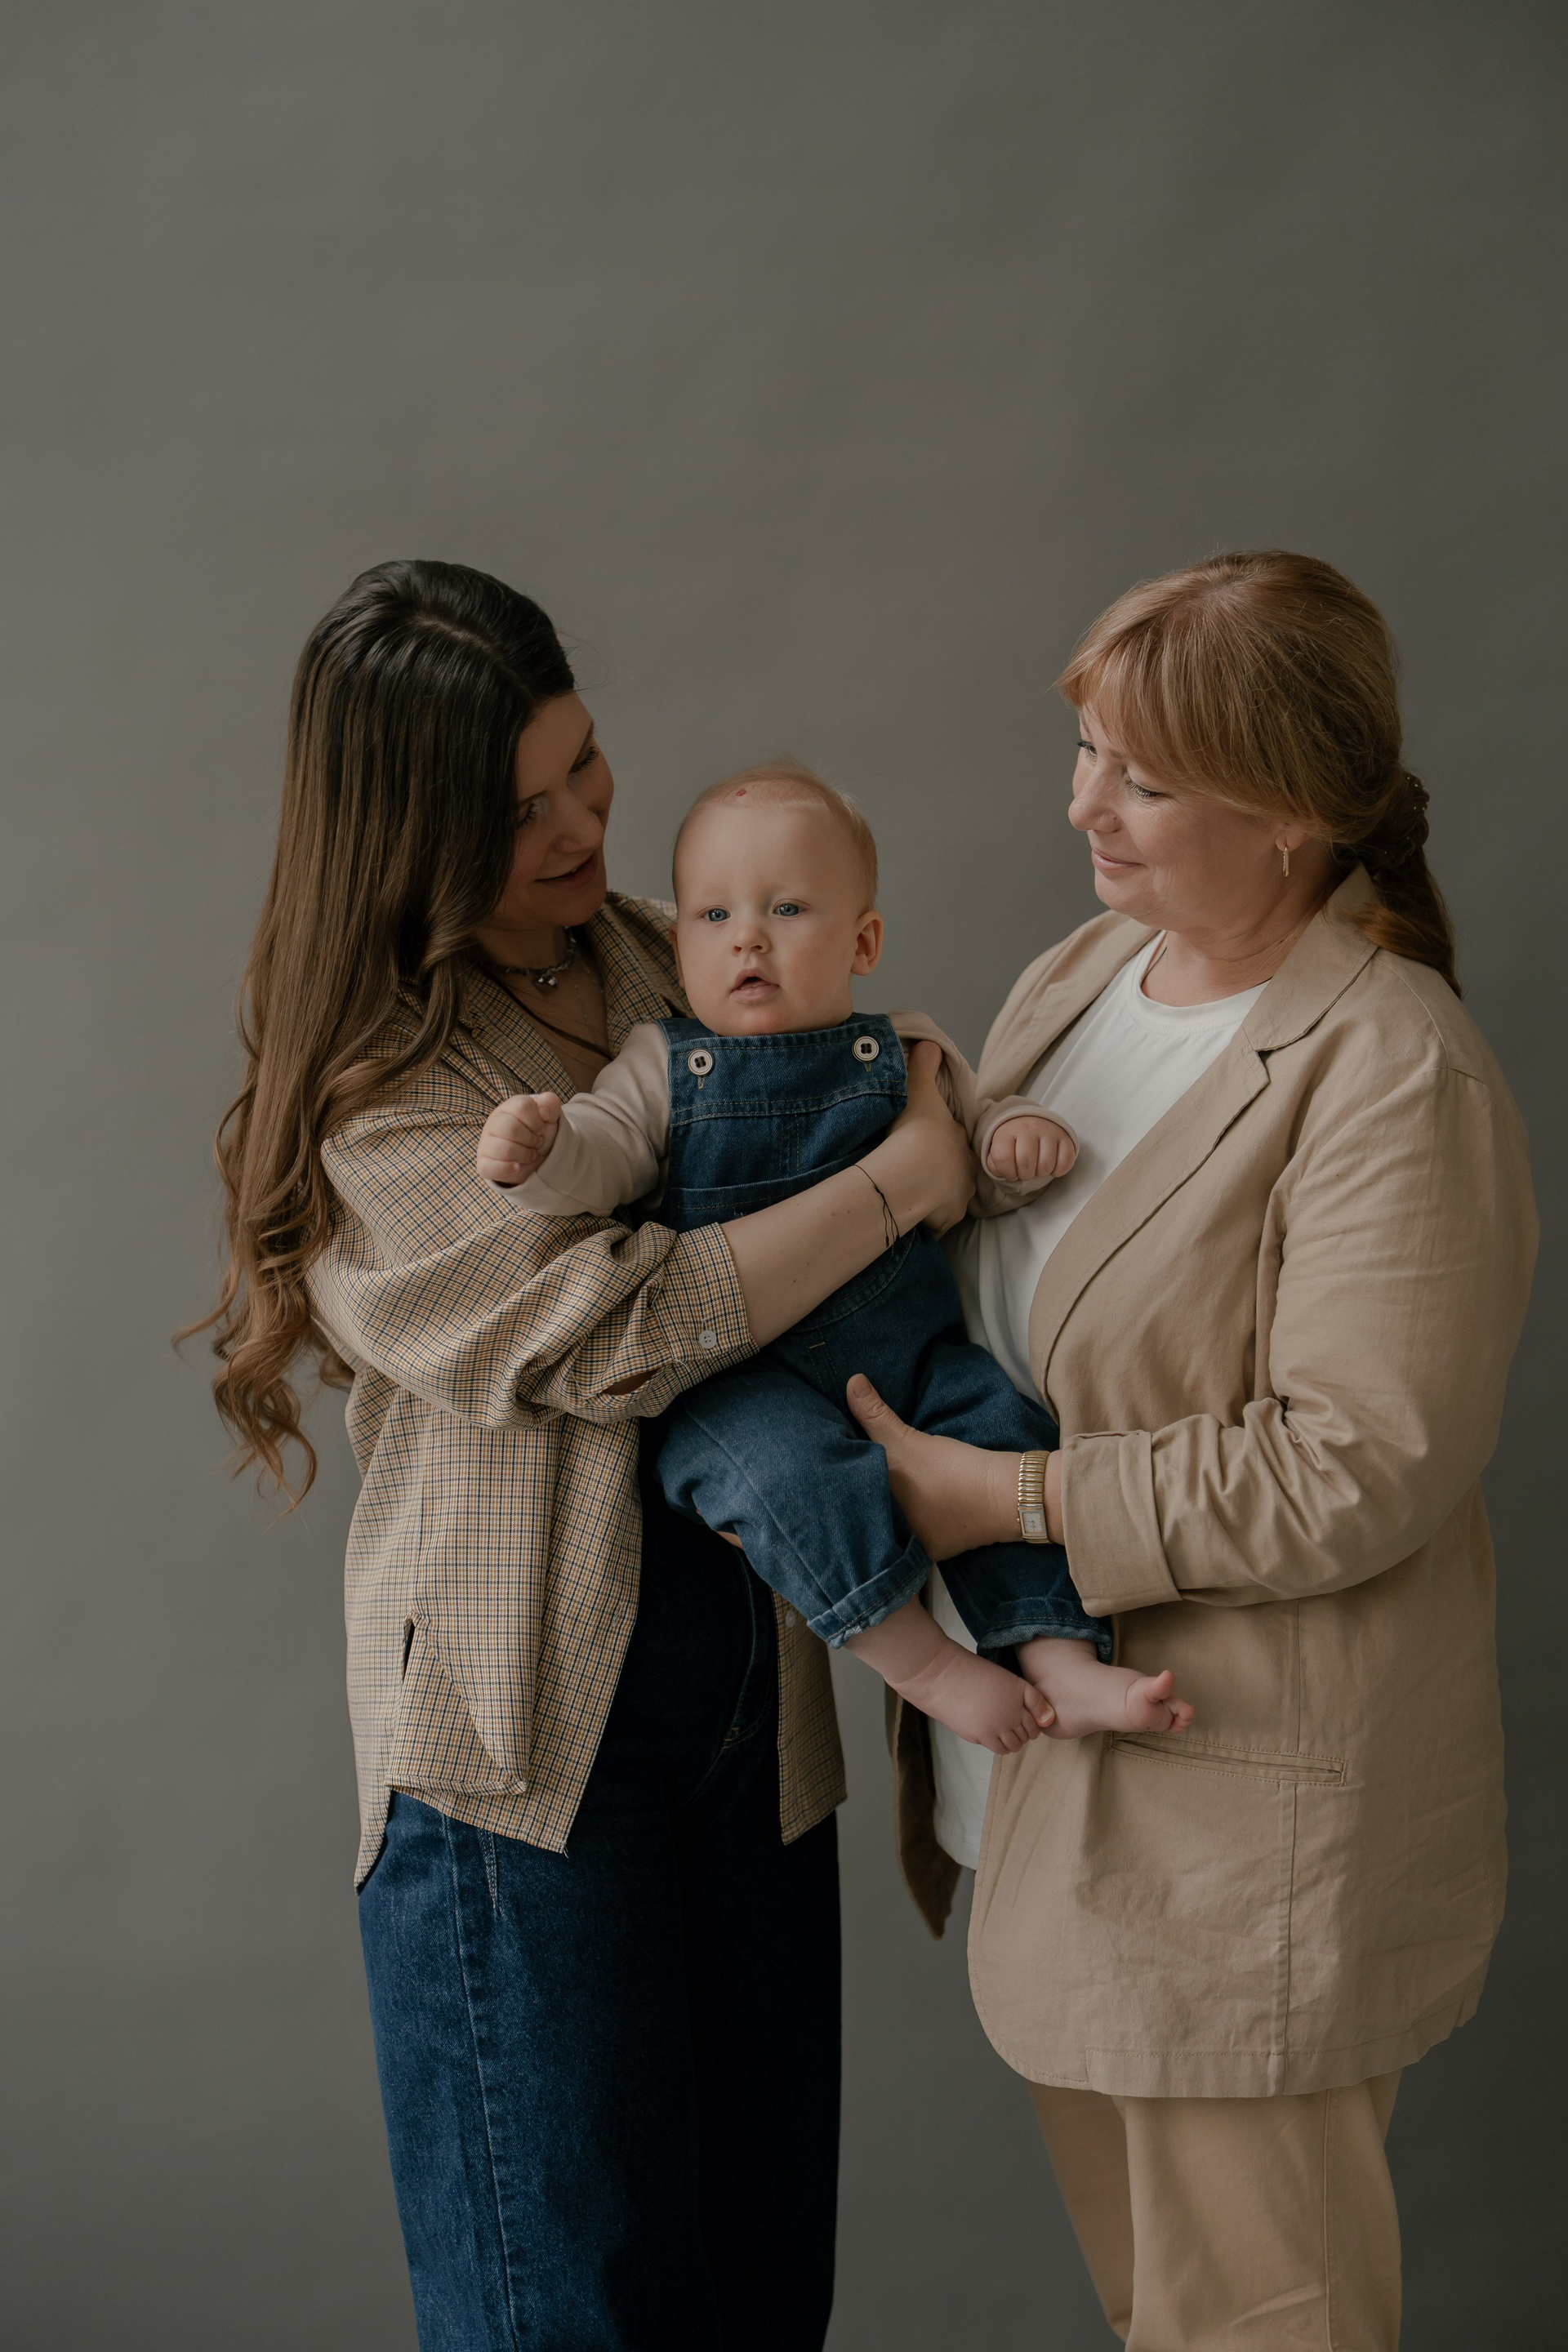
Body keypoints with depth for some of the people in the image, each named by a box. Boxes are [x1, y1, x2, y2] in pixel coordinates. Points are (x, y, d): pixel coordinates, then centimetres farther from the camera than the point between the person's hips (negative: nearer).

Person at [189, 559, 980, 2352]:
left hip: (744, 1669, 6)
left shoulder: (664, 964, 9)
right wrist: (902, 1178, -17)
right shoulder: (376, 1093, -12)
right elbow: (607, 1333, -21)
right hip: (522, 1712, -6)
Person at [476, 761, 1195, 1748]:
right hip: (735, 1379, -3)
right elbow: (600, 1157, -7)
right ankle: (923, 1664, -20)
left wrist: (1020, 1136, -4)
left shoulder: (906, 1054, 10)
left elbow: (978, 1161, 19)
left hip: (909, 1350, 3)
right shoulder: (663, 1065, 4)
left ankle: (1064, 1664, -7)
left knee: (1009, 1441, -14)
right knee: (795, 1468, -30)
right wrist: (539, 1152, -30)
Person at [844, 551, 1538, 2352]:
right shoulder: (1085, 973, 6)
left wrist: (1000, 1499, -21)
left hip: (1246, 1807, -8)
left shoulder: (1393, 1080, -21)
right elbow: (986, 1283, 18)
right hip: (1047, 1758, 8)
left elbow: (1353, 1470, -24)